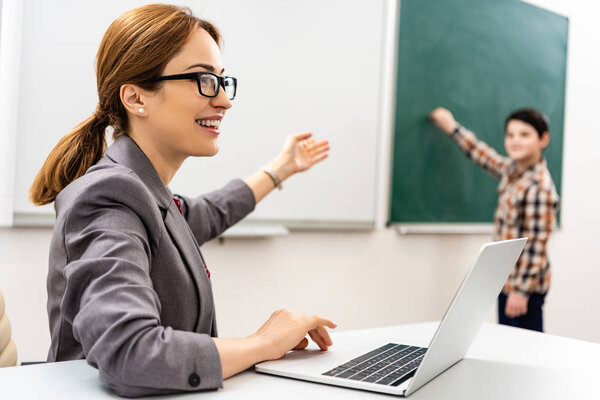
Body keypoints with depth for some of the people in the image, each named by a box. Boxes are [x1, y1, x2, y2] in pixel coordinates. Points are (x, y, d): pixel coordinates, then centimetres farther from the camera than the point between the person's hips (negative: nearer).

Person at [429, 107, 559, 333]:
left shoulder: (539, 188, -21)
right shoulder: (512, 170, 5)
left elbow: (535, 245, -21)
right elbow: (485, 157, 25)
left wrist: (521, 290, -20)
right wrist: (452, 128, 32)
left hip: (524, 285, -9)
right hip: (507, 281, 9)